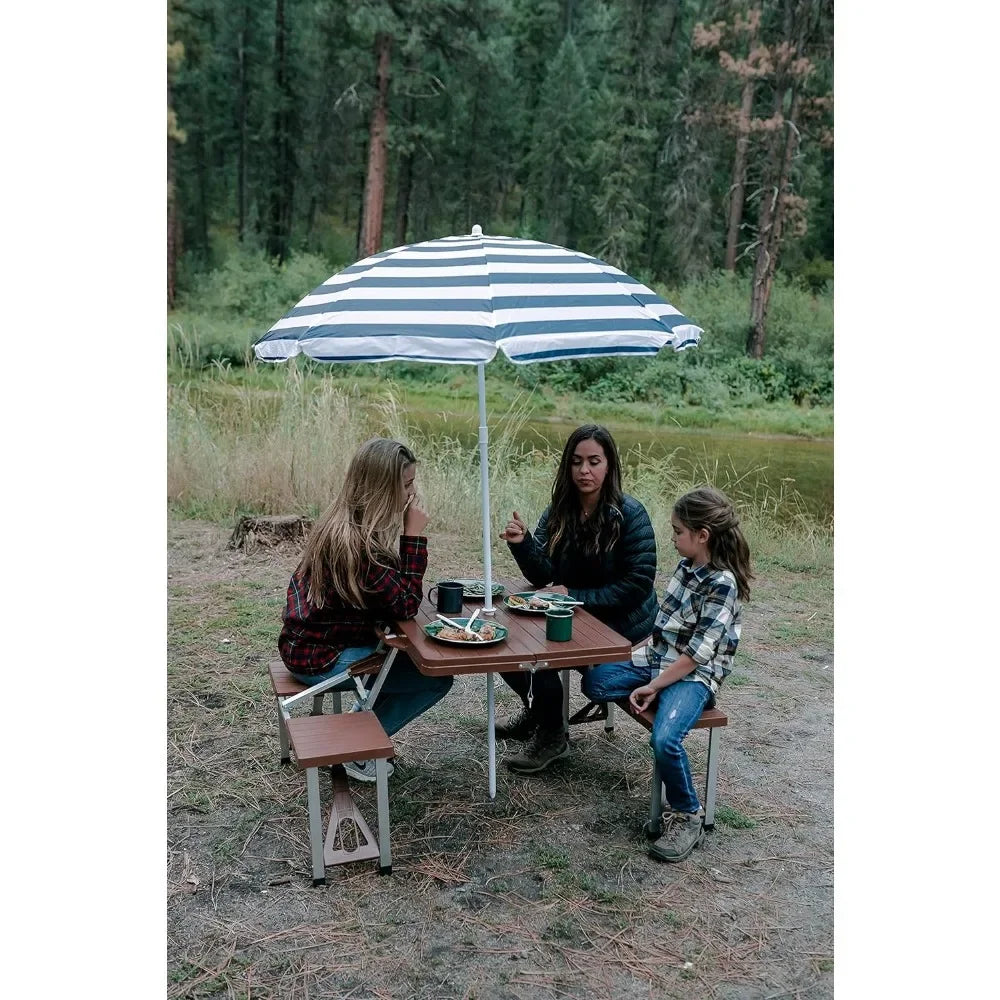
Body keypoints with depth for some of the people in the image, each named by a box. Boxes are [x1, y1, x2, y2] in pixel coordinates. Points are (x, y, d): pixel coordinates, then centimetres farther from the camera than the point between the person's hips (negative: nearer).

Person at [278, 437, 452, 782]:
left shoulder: (342, 522, 0)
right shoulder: (357, 542, -29)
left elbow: (391, 591, 8)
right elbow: (406, 605, -23)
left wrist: (406, 534, -7)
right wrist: (414, 535, -22)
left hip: (309, 639, 9)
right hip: (319, 659, -9)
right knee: (437, 677, -5)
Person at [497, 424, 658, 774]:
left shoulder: (629, 514, -17)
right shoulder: (558, 512, -1)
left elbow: (639, 583, -21)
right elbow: (543, 576, -6)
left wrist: (575, 597, -23)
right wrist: (522, 543, -26)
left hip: (622, 623, -6)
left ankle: (552, 736, -1)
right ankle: (535, 710, 21)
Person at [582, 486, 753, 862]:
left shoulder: (722, 585, -21)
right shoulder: (687, 566, 3)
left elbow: (695, 655, -21)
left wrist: (654, 687, -19)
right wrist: (640, 654, 6)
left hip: (695, 675, -8)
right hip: (658, 658, 8)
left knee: (665, 739, -29)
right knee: (594, 682, -4)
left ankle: (687, 817, -8)